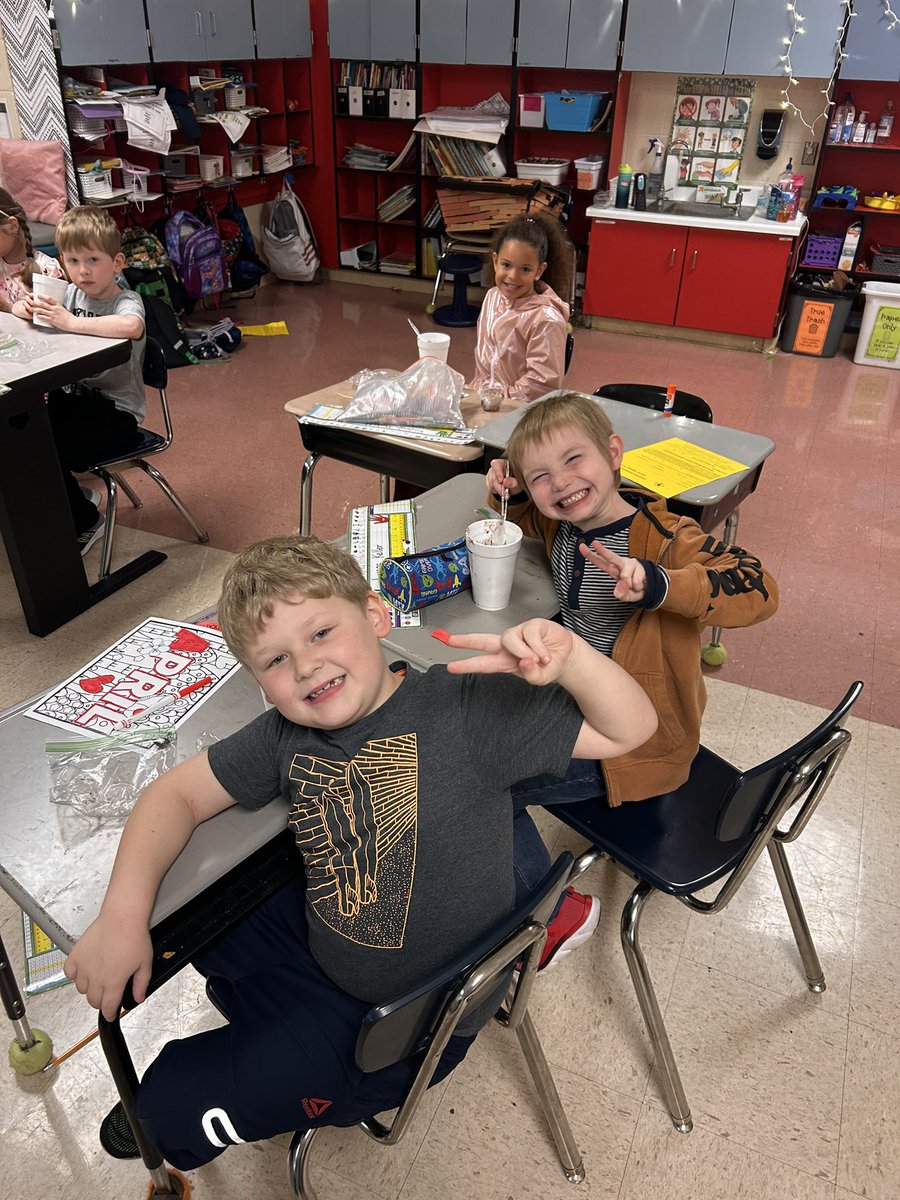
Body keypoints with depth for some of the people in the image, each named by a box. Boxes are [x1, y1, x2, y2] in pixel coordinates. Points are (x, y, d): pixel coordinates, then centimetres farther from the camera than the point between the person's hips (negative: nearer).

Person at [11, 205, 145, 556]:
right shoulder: (72, 294, 8)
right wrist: (28, 307, -10)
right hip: (73, 398, 7)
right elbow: (17, 308, 14)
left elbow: (130, 327, -40)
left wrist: (71, 322, -36)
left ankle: (85, 521, 6)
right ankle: (74, 496, 15)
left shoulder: (126, 301, -14)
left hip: (116, 412, -7)